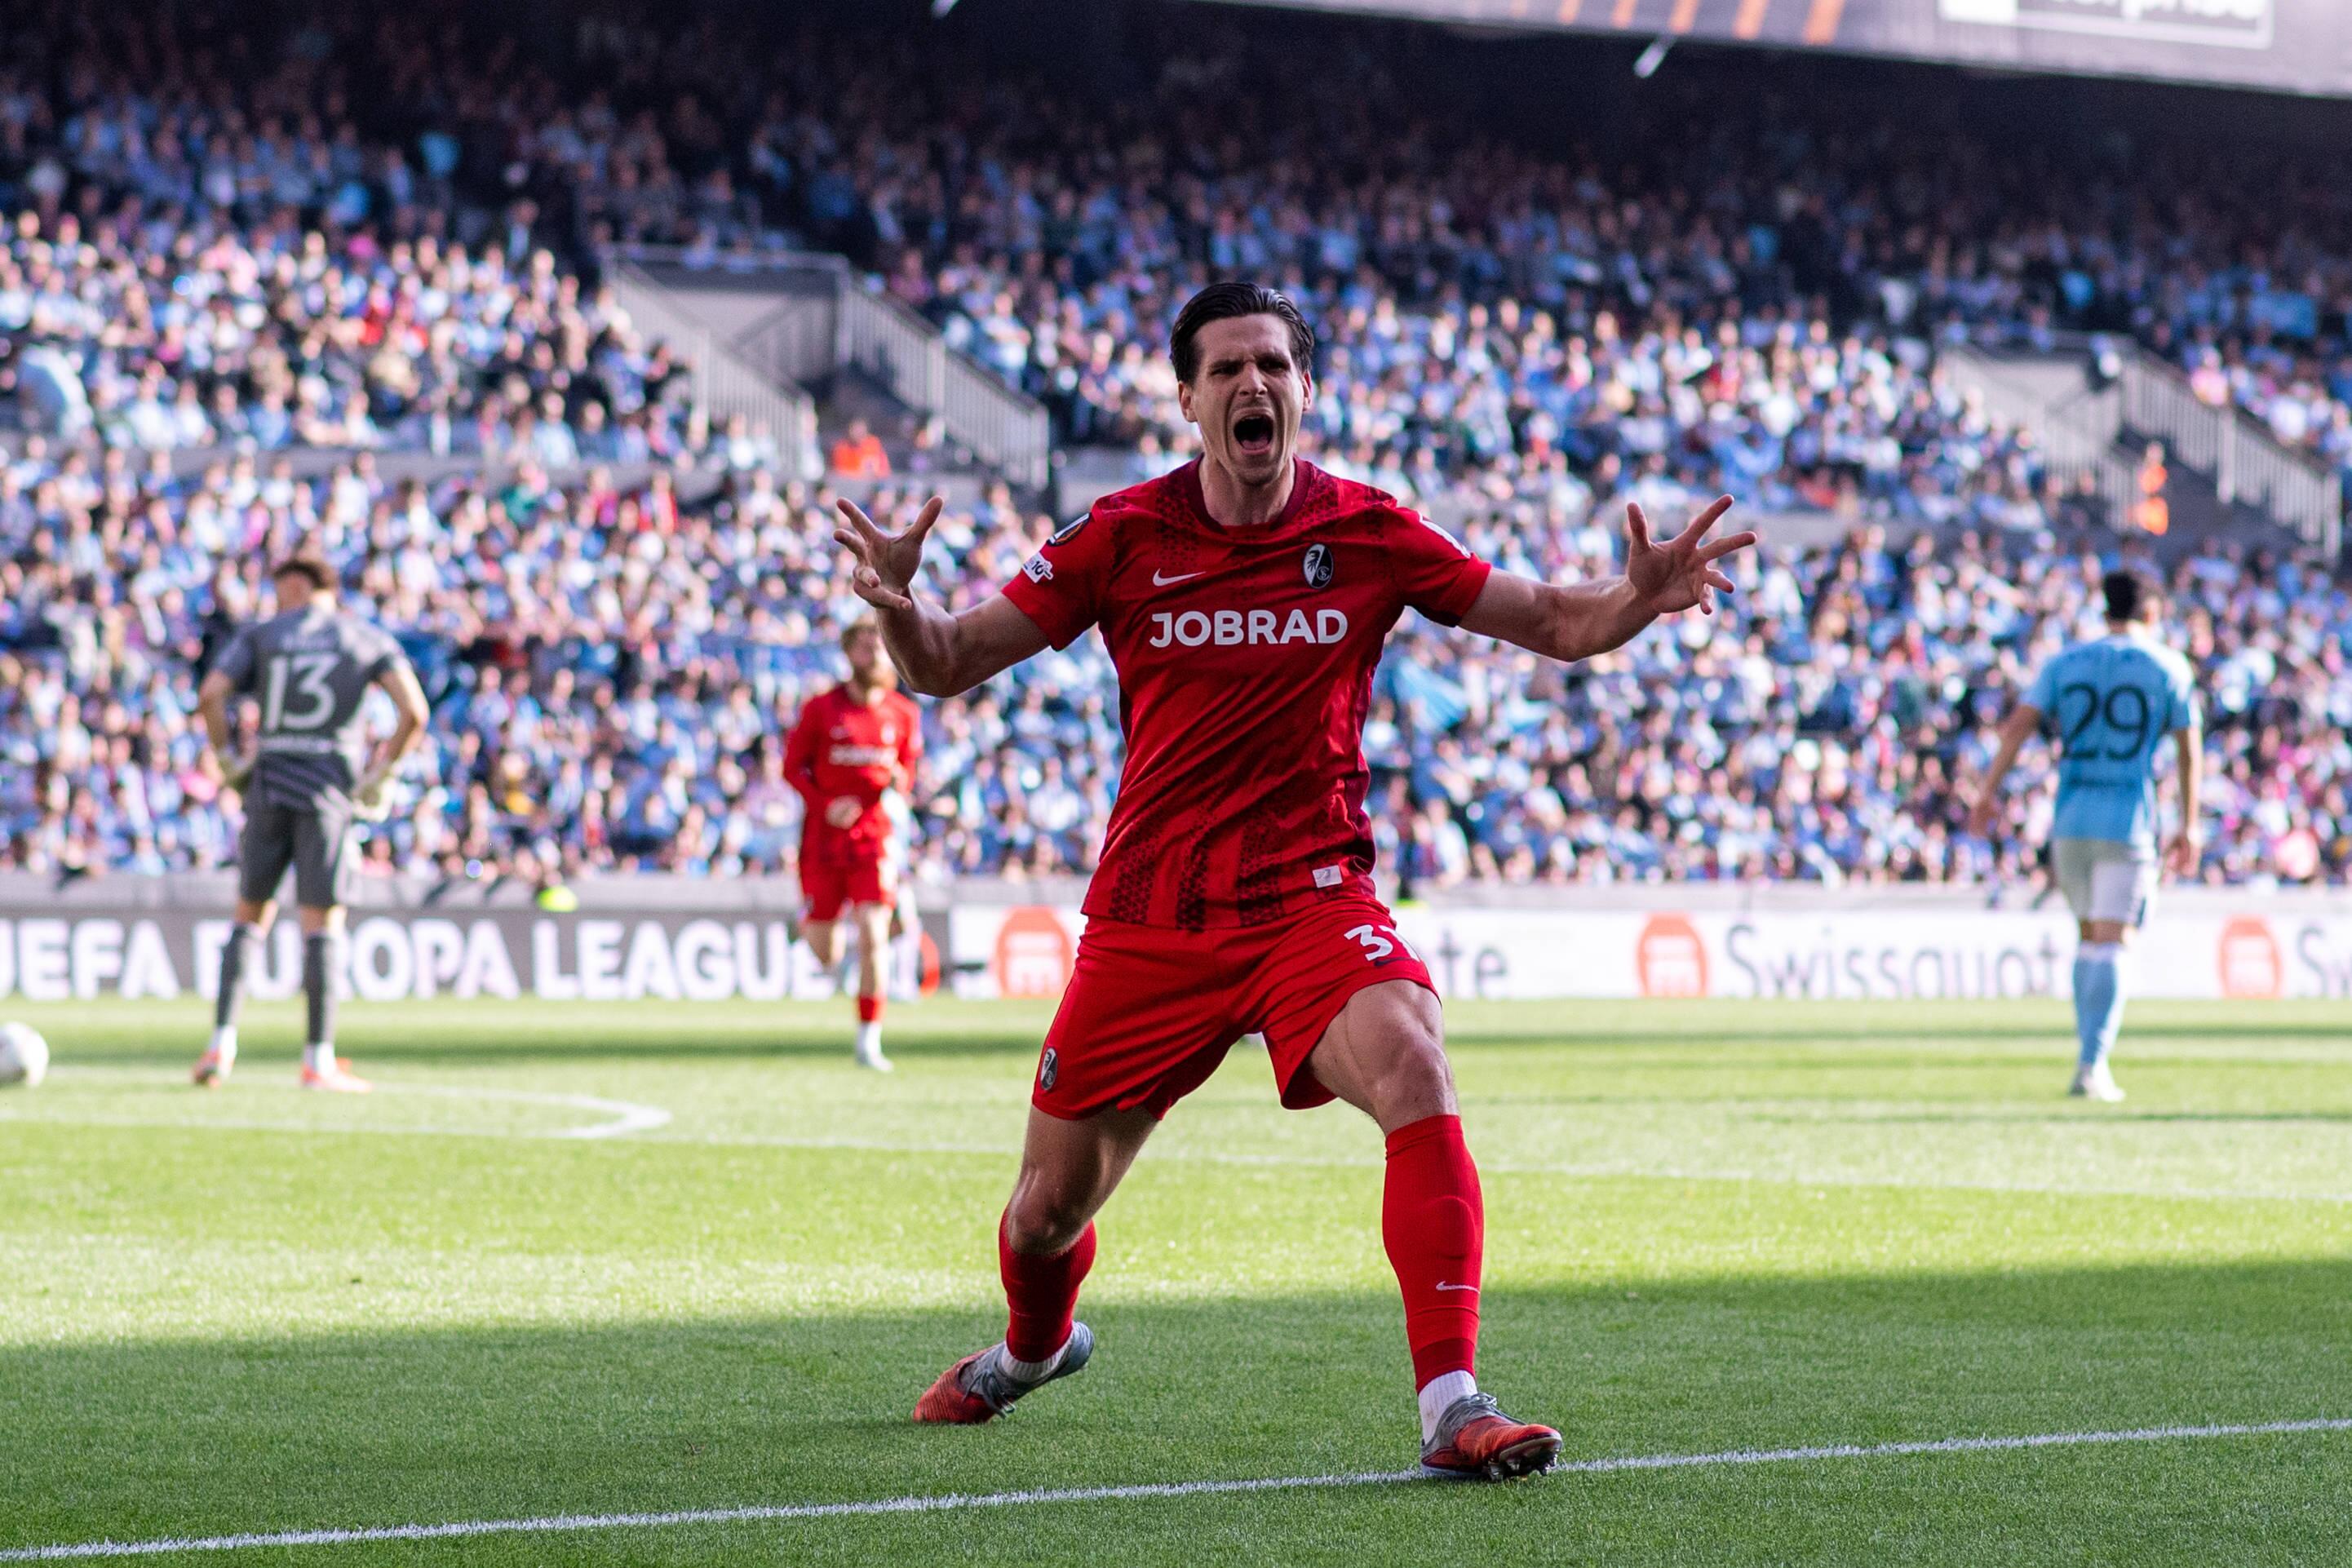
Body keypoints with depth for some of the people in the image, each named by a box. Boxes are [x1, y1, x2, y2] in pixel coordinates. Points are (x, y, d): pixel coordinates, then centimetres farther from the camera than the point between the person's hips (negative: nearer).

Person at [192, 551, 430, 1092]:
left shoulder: (261, 636, 10)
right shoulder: (369, 640, 10)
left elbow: (211, 693, -3)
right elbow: (413, 712, -2)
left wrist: (227, 761, 6)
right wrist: (380, 773, 7)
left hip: (269, 783, 1)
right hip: (330, 791, -1)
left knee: (251, 915, 11)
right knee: (323, 923, 1)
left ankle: (222, 1043, 1)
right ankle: (319, 1060, -2)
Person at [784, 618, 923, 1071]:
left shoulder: (903, 714, 4)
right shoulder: (821, 709, -2)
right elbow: (793, 766, 2)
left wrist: (899, 788, -7)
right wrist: (825, 806, -14)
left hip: (875, 834, 0)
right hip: (825, 837, 0)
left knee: (872, 936, -14)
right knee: (825, 956, 3)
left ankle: (868, 1041, -6)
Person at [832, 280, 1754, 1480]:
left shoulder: (1367, 533, -2)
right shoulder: (1124, 536, -3)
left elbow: (1553, 624, 6)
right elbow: (945, 665, 0)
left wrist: (1639, 599, -16)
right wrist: (896, 603, -23)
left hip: (1312, 898, -1)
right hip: (1149, 917, 1)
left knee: (1412, 1069, -31)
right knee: (1049, 1208, 9)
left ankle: (1451, 1405, -30)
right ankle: (1034, 1346, 47)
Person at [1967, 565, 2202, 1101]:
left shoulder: (2065, 663, 9)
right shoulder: (2168, 667, 3)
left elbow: (2018, 726, -2)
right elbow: (2188, 752, 3)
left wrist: (1987, 792, -3)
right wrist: (2189, 826, 10)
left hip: (2070, 818, 3)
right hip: (2129, 825, -3)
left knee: (2088, 934, 18)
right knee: (2110, 945, -6)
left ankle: (2091, 1055, 18)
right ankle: (2092, 1066, -17)